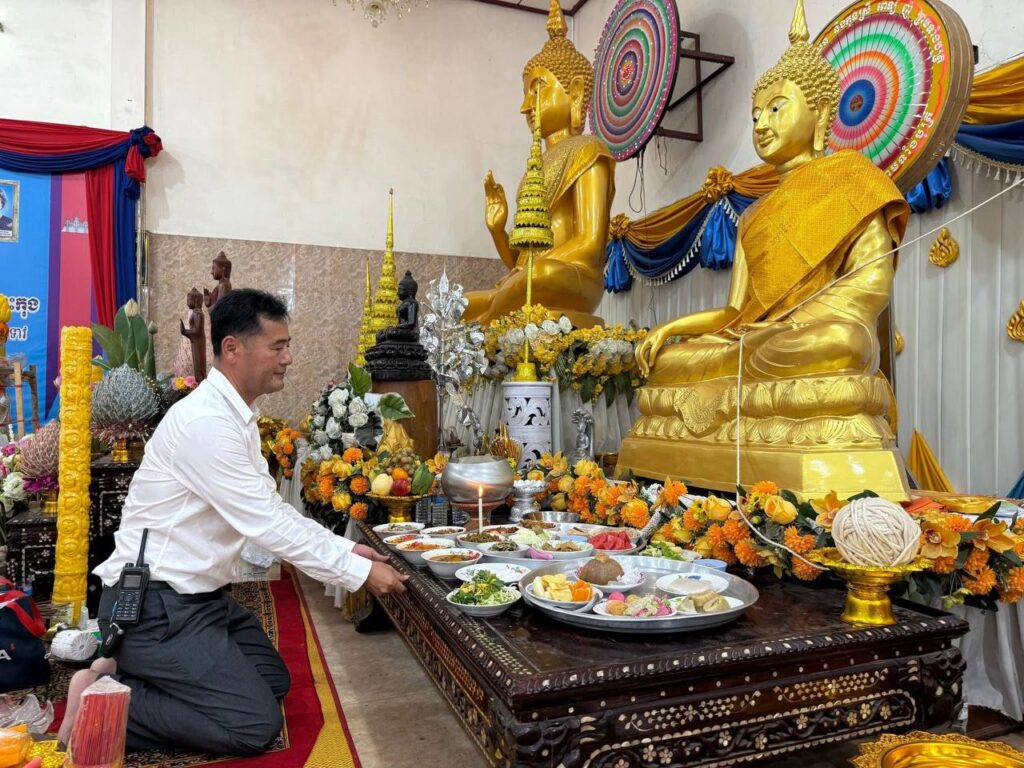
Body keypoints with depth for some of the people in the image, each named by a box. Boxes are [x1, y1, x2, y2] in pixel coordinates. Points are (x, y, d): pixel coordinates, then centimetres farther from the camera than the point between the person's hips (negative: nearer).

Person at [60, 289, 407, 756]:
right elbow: (266, 524, -25)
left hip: (195, 595, 10)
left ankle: (128, 674, 15)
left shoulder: (236, 417, 7)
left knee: (273, 681, 15)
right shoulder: (205, 421, -25)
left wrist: (344, 549, 5)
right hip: (152, 605, -10)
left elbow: (271, 508, 11)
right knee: (256, 724, -8)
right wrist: (359, 572, -18)